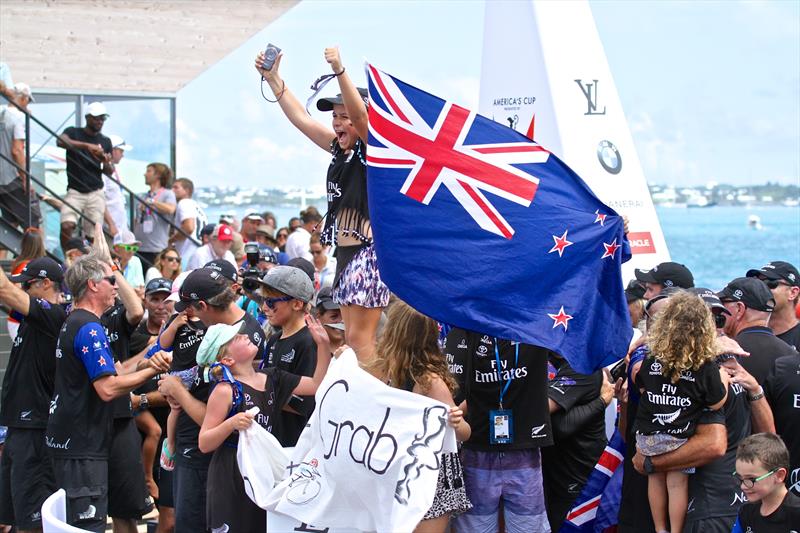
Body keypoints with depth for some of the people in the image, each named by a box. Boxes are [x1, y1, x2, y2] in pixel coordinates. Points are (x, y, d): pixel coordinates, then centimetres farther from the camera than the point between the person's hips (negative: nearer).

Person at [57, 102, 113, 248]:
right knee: (67, 226, -22)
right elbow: (60, 141, -21)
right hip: (75, 192, -3)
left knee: (93, 235, -4)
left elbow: (109, 172, 16)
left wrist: (106, 163, -9)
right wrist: (86, 145, -32)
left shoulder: (105, 141, 12)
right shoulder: (73, 133, 3)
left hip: (96, 193, 3)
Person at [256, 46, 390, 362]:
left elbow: (360, 113, -27)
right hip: (346, 253, 10)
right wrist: (273, 79, 17)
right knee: (351, 338, 10)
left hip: (369, 252, -10)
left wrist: (340, 72, -37)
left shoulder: (373, 149, -8)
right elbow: (300, 118, 19)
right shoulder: (340, 150, 15)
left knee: (360, 338, -11)